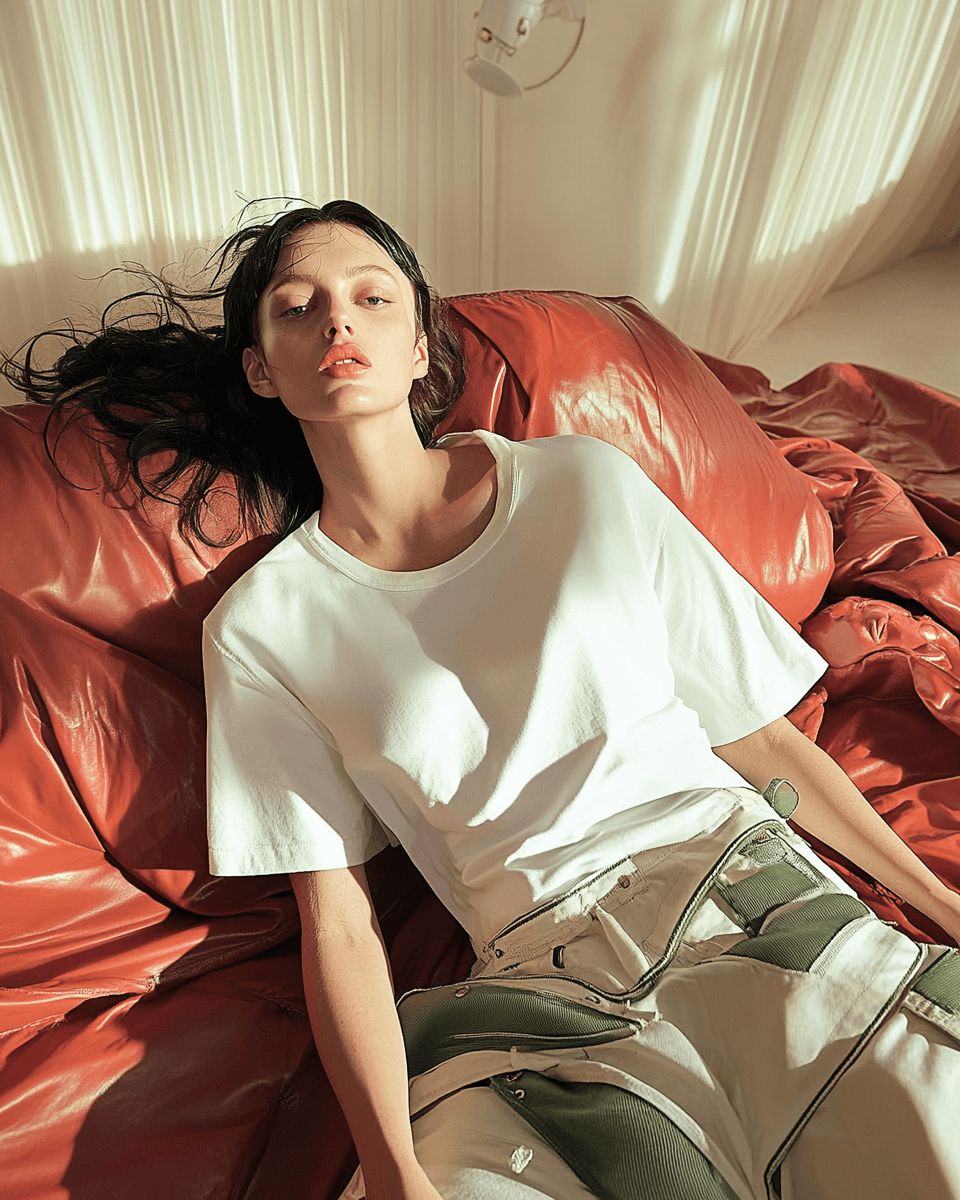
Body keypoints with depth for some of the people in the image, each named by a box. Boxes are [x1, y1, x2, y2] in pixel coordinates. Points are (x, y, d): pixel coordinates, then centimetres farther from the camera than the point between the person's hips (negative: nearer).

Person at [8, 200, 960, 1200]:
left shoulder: (589, 485, 1)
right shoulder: (259, 629, -1)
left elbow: (760, 738, 7)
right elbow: (338, 923, 0)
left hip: (772, 910, 1)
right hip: (547, 993, 0)